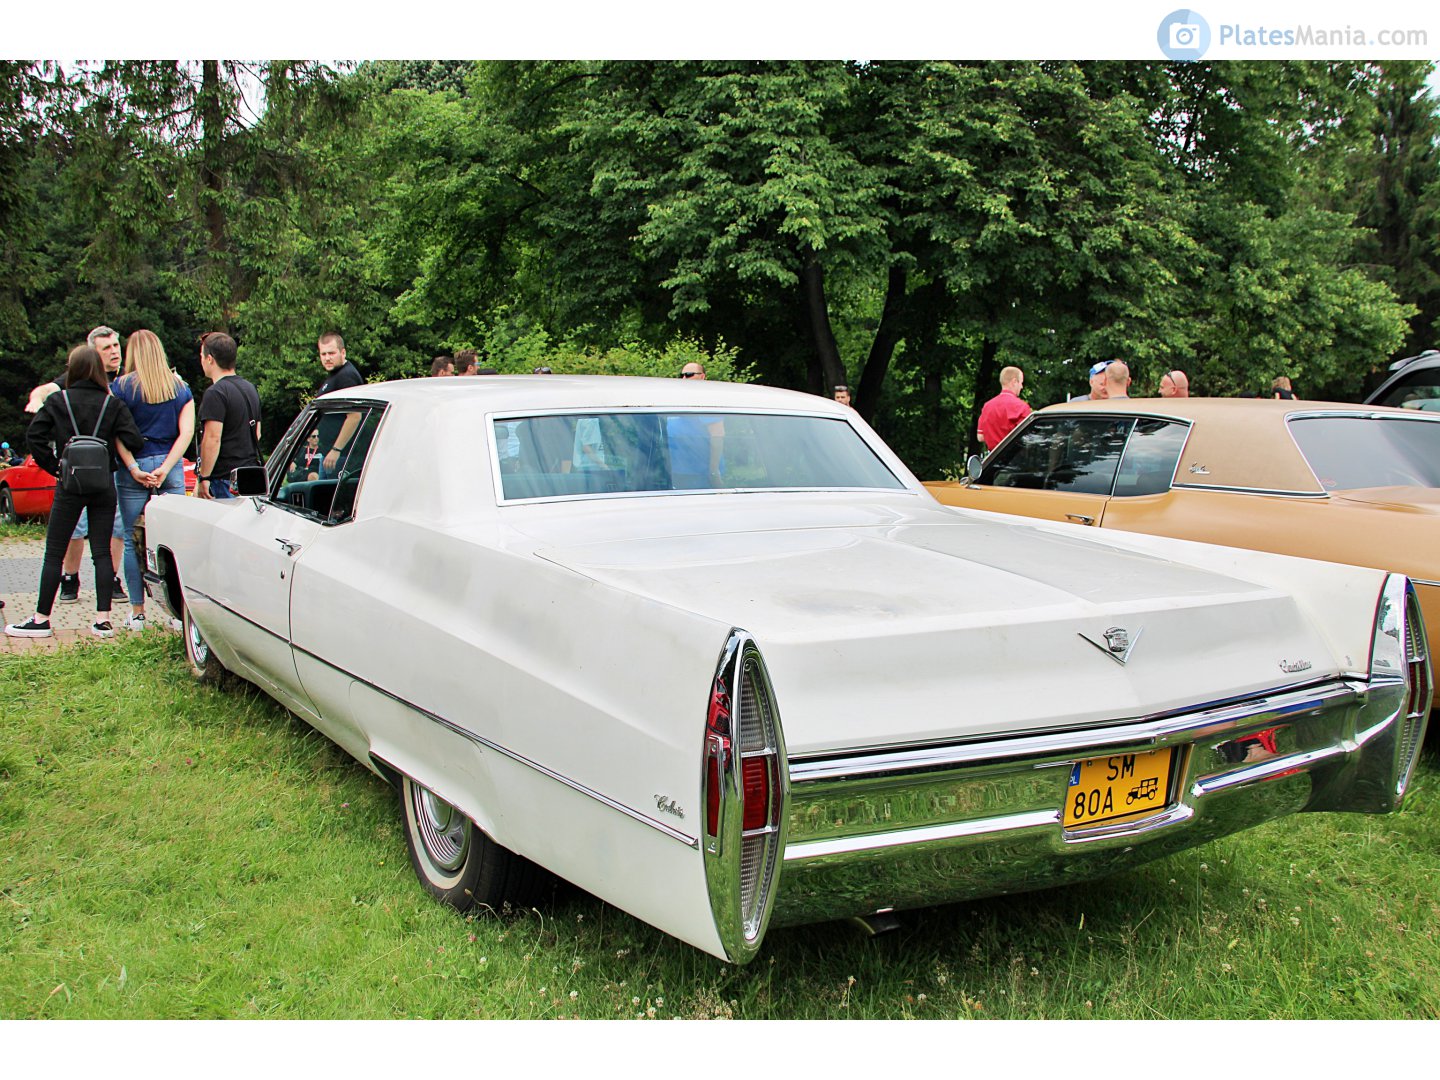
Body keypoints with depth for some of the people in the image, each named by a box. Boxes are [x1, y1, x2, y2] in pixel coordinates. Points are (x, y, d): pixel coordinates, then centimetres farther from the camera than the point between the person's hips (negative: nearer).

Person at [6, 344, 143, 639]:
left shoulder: (57, 401, -1)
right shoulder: (113, 404, 0)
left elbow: (34, 435, -8)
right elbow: (133, 440, -9)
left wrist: (53, 466, 1)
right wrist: (113, 459, 8)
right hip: (103, 485, 1)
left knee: (54, 553, 6)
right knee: (102, 552, 5)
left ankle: (41, 619, 9)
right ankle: (103, 619, 3)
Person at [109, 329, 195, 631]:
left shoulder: (122, 386, -2)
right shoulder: (181, 388, 7)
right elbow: (187, 432, -2)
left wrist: (134, 469, -9)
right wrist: (165, 468, -7)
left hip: (133, 469, -2)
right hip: (171, 468, 2)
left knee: (133, 541, 5)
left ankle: (137, 613, 8)